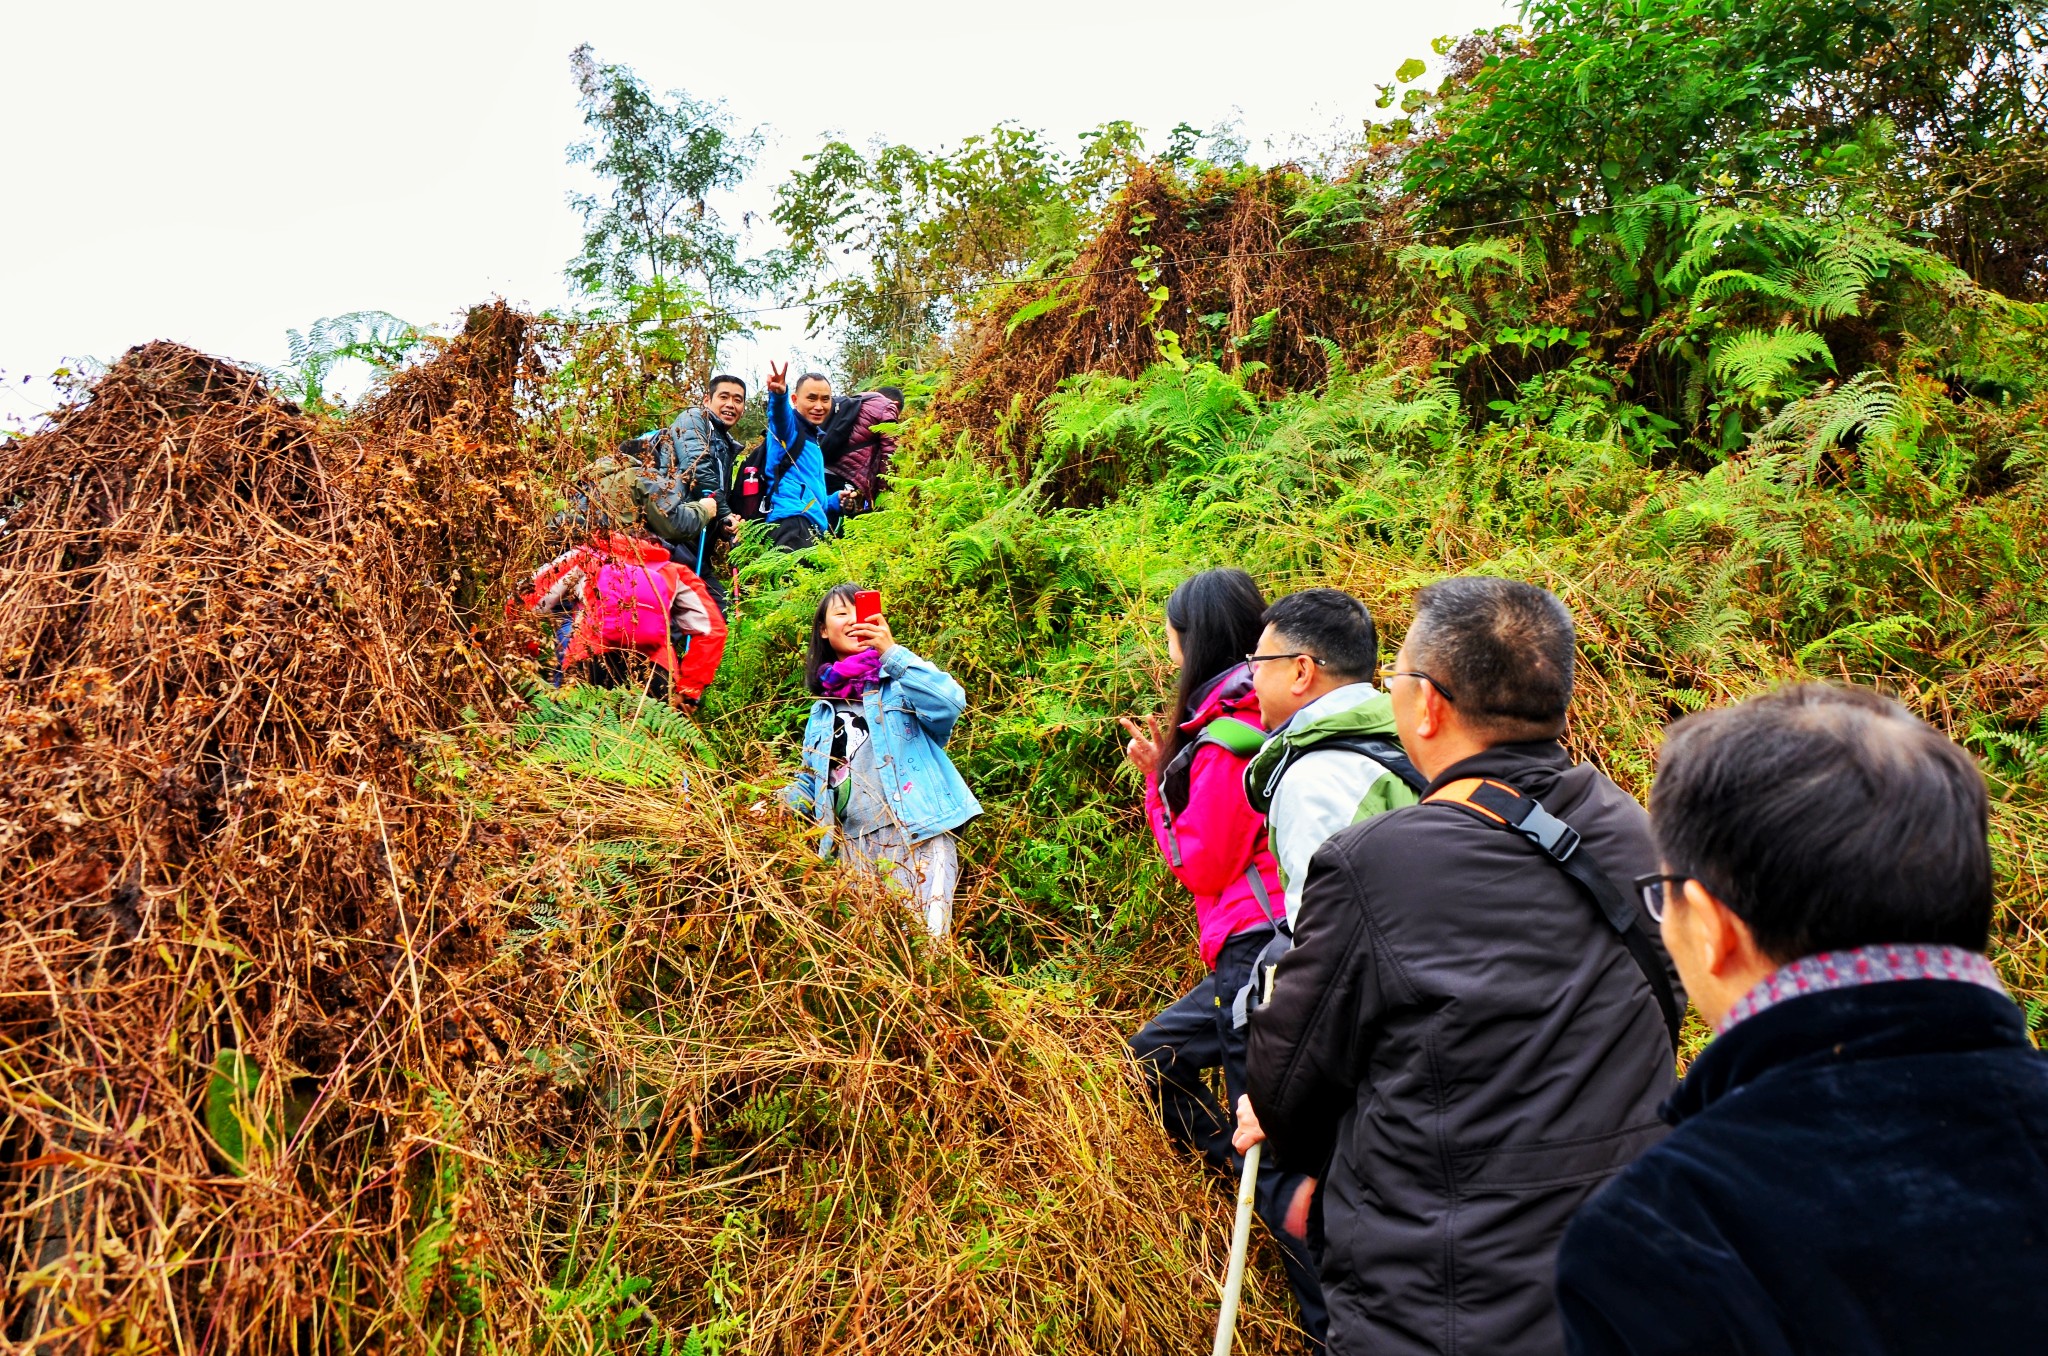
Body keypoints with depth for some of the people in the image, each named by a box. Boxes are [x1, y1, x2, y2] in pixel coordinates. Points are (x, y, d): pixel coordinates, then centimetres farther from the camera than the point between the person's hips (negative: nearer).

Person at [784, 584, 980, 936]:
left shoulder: (901, 679, 6)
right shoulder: (823, 710, 21)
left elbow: (949, 704, -16)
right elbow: (812, 784, 27)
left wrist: (892, 653, -18)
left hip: (917, 836, -5)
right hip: (853, 847, 5)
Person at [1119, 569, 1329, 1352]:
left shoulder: (1228, 740, -15)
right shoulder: (1254, 721, 12)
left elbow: (1200, 865, -11)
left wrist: (1155, 783, -2)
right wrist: (1165, 769, 13)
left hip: (1259, 954, -10)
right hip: (1248, 948, 10)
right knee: (1157, 1055, 21)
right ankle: (1252, 1201, 27)